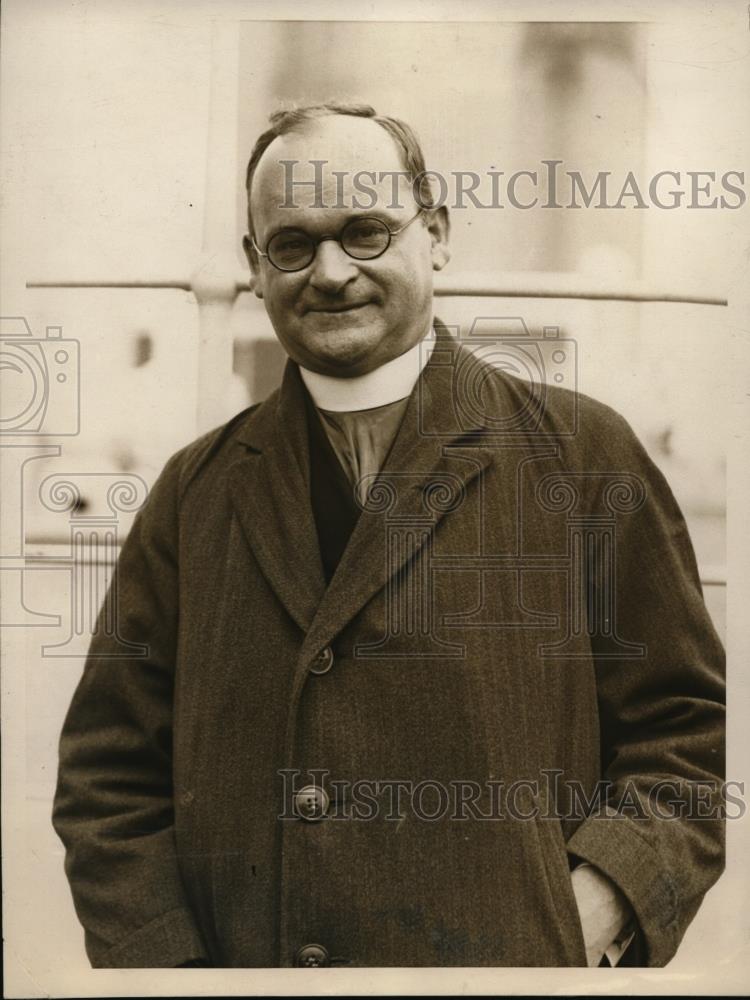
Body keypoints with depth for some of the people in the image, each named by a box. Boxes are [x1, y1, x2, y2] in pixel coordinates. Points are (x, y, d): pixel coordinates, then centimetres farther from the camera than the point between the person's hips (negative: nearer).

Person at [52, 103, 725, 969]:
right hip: (238, 957, 3)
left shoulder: (583, 454, -4)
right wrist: (159, 956, -8)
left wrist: (595, 910, -16)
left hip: (508, 961, -2)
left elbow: (690, 730, -2)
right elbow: (109, 774, 4)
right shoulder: (196, 490, 3)